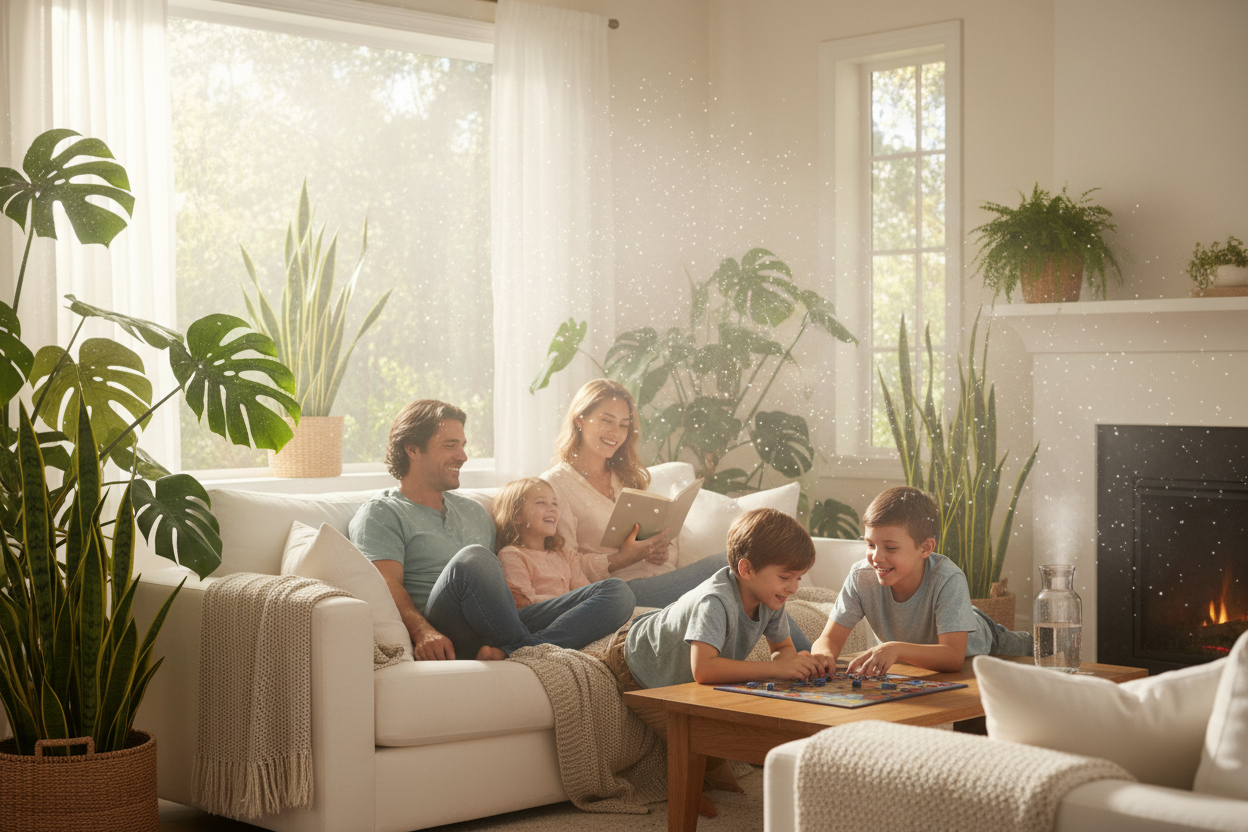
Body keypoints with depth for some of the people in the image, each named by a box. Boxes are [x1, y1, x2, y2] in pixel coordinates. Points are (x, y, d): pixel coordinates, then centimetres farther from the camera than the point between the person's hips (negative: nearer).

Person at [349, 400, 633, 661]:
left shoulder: (474, 511, 31)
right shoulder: (381, 514, 9)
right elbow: (388, 585, -7)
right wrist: (421, 630, -27)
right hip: (445, 639, -7)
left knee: (618, 593, -11)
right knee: (473, 559, -38)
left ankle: (508, 652, -34)